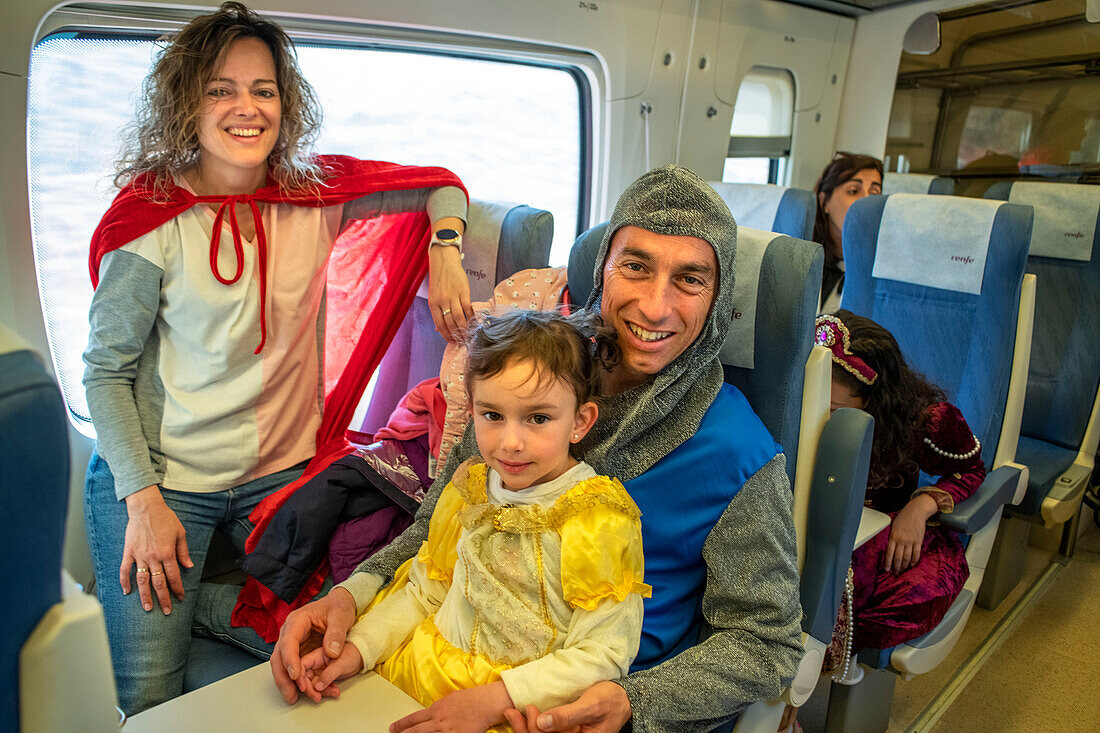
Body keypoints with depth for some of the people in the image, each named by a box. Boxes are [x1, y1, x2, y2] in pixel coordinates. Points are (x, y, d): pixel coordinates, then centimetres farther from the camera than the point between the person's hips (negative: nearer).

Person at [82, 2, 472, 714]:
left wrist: (445, 251, -14)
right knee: (148, 700, 3)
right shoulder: (150, 216, -13)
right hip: (161, 476, -2)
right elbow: (107, 369, -8)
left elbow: (439, 185, 6)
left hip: (283, 468, 3)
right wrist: (143, 500, -13)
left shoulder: (318, 193, -5)